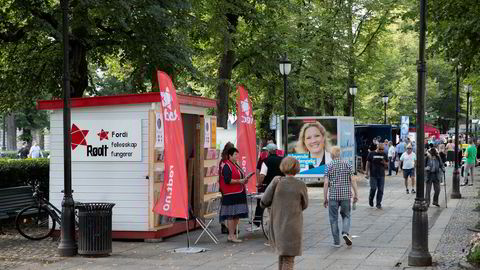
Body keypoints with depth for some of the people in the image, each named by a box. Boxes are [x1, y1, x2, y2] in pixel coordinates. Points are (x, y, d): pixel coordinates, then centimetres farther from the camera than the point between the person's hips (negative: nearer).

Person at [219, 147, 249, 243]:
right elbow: (227, 180, -19)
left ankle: (232, 234, 17)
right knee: (231, 215, -6)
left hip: (239, 194, 10)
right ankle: (231, 236, -3)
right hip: (230, 194, -10)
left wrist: (244, 180, 8)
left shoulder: (236, 165, 19)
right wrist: (239, 181, -17)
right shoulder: (226, 166, -11)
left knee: (237, 215, 10)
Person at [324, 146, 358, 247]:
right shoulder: (347, 164, 2)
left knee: (333, 218, 8)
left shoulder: (329, 166, -3)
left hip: (333, 195, -1)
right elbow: (352, 180, -1)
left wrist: (325, 198, 0)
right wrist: (356, 194, 6)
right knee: (346, 216, 16)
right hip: (346, 195, 1)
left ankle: (336, 241, 8)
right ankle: (345, 232, -9)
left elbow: (326, 183, -6)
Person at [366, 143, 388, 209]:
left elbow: (387, 164, 12)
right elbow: (368, 163, 2)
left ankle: (378, 204, 11)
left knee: (380, 190, 2)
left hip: (381, 175, 3)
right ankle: (370, 199, 22)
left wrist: (384, 163, -11)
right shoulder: (371, 154, 0)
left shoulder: (384, 155, 8)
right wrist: (367, 172, -2)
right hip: (373, 175, -3)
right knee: (373, 188, -5)